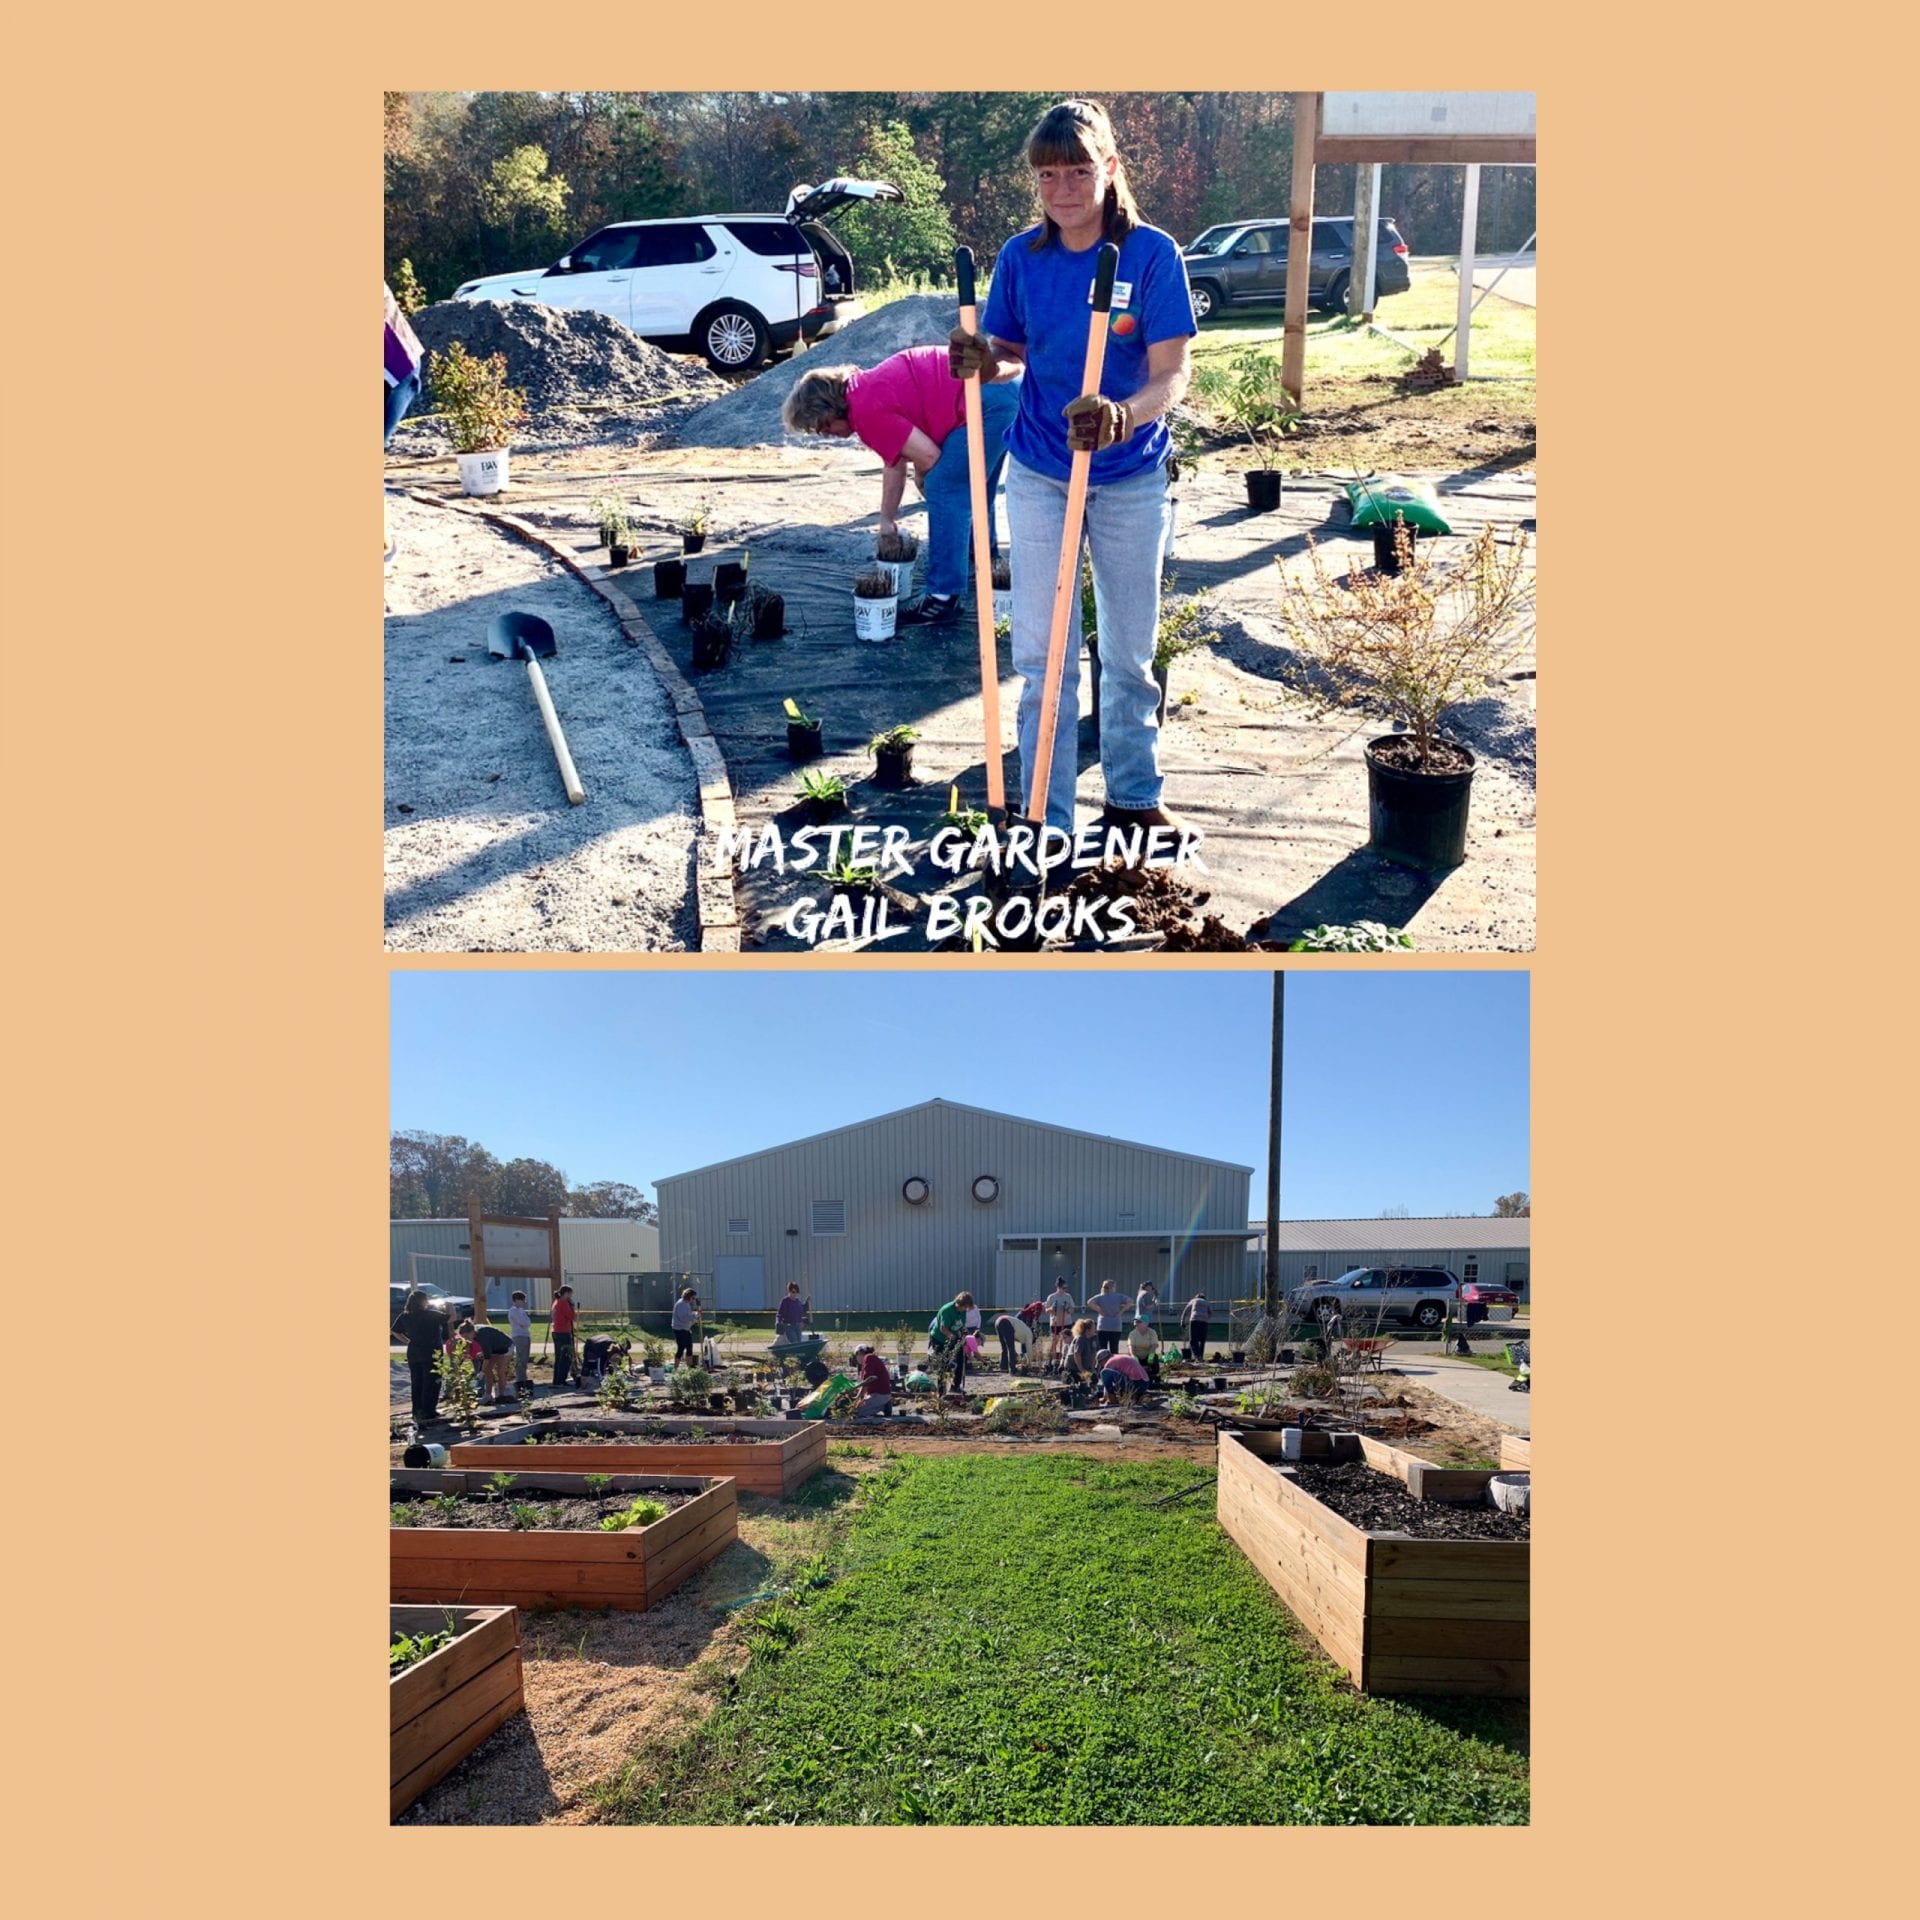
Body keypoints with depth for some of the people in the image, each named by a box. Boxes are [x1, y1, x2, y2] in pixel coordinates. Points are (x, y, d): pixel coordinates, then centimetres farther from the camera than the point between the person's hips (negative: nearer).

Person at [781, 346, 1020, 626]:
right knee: (969, 487, 27)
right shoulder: (868, 388, 15)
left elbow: (928, 456, -16)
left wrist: (924, 482, 5)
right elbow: (894, 462, 21)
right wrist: (886, 520, 22)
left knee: (945, 491, -7)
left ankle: (944, 600, -6)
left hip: (986, 401, -10)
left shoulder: (866, 411, -16)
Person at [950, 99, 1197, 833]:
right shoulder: (1021, 257, -4)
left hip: (1131, 478, -1)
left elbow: (1172, 374, -18)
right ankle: (1046, 821, 9)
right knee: (1042, 657, 1)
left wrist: (1124, 414, -39)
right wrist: (984, 361, -19)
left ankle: (1133, 795, 29)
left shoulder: (1152, 254, -12)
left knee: (1131, 649, 12)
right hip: (1040, 476, 1)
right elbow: (1014, 357, 5)